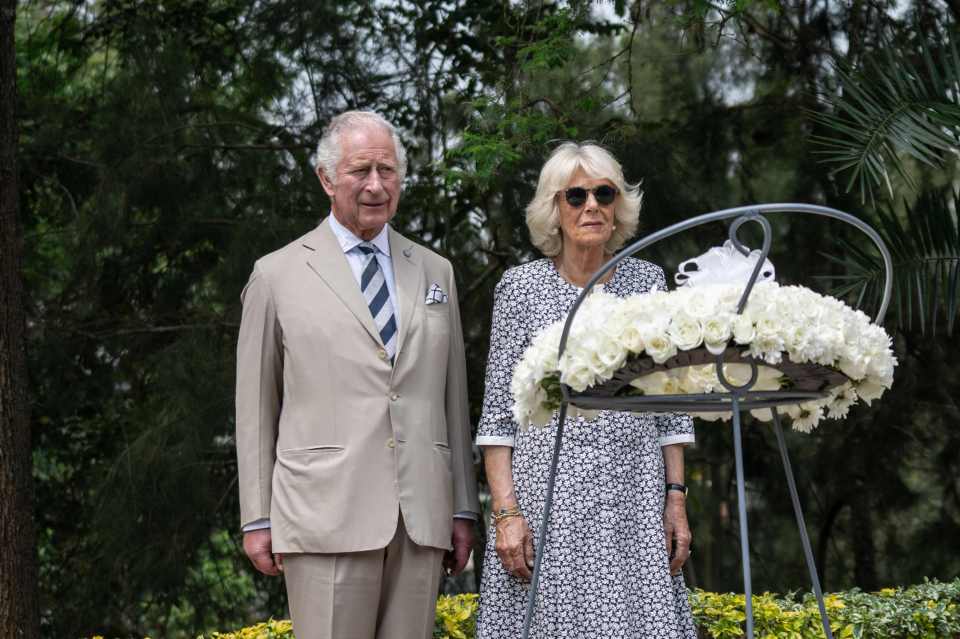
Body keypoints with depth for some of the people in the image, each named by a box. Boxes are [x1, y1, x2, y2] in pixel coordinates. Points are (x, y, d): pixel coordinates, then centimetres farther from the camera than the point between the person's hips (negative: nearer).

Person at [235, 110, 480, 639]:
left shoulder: (434, 272, 15)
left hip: (421, 518, 3)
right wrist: (257, 519, 2)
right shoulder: (277, 276, 5)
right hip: (327, 516, -3)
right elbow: (255, 407, 6)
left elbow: (453, 397, 16)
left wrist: (463, 510, 12)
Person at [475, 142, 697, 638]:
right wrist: (505, 512, -10)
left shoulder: (647, 280, 9)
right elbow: (497, 411, -1)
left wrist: (677, 498, 4)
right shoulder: (522, 286, 1)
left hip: (634, 495, 3)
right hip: (550, 491, -2)